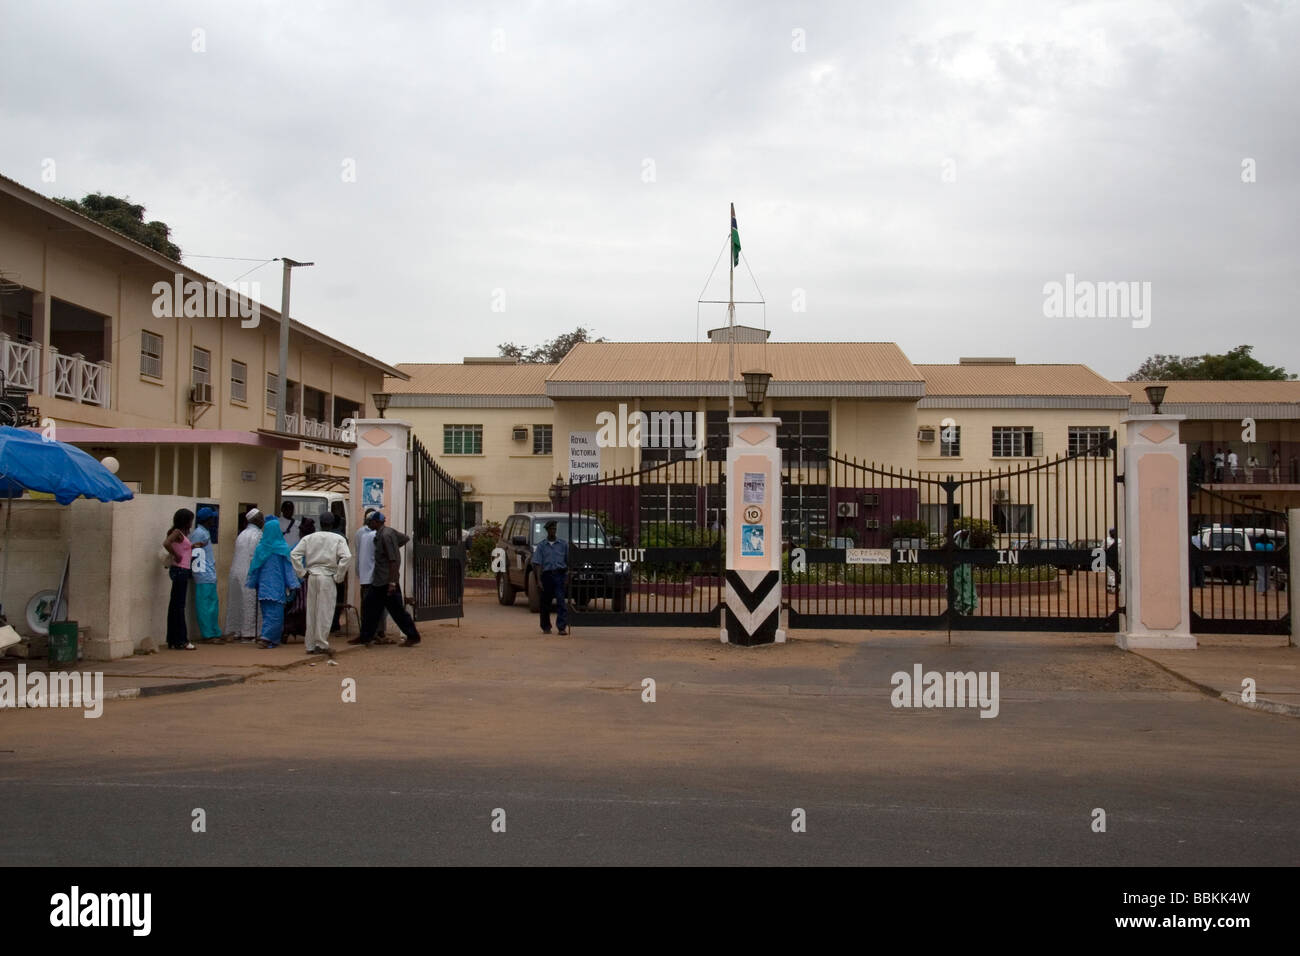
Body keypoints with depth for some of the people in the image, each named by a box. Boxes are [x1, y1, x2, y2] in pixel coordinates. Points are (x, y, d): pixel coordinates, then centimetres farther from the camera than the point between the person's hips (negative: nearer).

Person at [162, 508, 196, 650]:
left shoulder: (183, 533, 15)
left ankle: (174, 640, 16)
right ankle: (180, 640, -5)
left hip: (183, 571, 9)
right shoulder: (177, 532, -12)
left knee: (175, 606, 11)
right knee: (179, 605, -6)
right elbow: (166, 543, -27)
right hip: (179, 570, -9)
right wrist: (176, 555, -18)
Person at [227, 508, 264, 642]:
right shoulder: (257, 534, -9)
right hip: (249, 573, -8)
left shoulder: (242, 534, 17)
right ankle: (247, 633, -4)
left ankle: (236, 632, 14)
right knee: (249, 602, -4)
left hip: (236, 571, 8)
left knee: (237, 601, 11)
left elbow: (238, 554, 17)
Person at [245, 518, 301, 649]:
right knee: (275, 613, -2)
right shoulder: (281, 548, -7)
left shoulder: (261, 547, 1)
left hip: (264, 585, 4)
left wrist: (252, 583, 17)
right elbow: (288, 567, -7)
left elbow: (255, 566, 7)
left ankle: (273, 639, 14)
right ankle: (266, 637, -16)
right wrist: (291, 585, -3)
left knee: (267, 612, 12)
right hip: (277, 585, -4)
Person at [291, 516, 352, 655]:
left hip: (312, 576, 3)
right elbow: (347, 557, -14)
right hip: (328, 577, -3)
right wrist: (338, 576, -5)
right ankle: (321, 645, 1)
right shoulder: (338, 539, 0)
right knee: (325, 612, 2)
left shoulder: (309, 538, 8)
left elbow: (294, 554, -1)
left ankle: (311, 645, 13)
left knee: (311, 611, 9)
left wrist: (302, 572, 4)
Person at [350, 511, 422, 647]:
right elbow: (405, 539, 22)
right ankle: (365, 636, 19)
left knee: (397, 610, -4)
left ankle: (413, 636, 4)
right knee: (369, 605, 12)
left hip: (387, 581, -10)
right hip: (378, 581, 10)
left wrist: (392, 582, -24)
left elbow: (393, 561, -23)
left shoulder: (386, 535, -19)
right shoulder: (389, 531, 9)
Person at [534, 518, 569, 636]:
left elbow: (568, 561, 12)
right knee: (545, 602, 7)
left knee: (561, 601, -11)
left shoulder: (563, 544, 8)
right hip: (547, 574, 1)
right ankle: (546, 627, 21)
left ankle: (562, 627, -14)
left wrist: (568, 576, 5)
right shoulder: (541, 545, 6)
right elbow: (538, 564, 0)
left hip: (559, 574, -1)